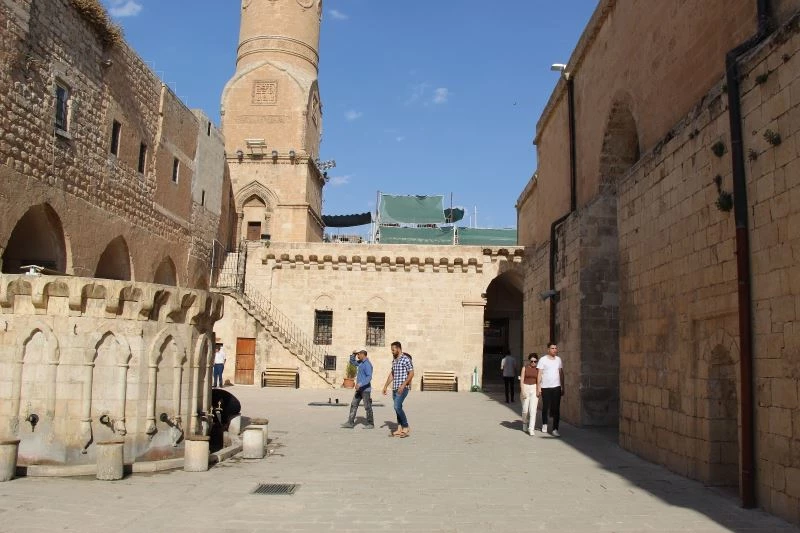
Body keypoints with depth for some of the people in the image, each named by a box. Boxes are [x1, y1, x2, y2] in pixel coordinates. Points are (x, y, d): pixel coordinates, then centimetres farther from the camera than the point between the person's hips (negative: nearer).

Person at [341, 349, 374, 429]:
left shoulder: (367, 364, -18)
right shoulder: (361, 362, 11)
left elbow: (369, 377, -27)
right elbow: (352, 362, 27)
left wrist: (360, 384, -33)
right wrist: (353, 354, 9)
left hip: (365, 389, -9)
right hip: (359, 389, 9)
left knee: (367, 407, -1)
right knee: (353, 405, 5)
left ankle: (371, 424, 9)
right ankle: (350, 423, 6)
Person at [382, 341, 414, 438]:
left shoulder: (406, 359, -10)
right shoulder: (394, 361, 15)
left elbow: (411, 374, -14)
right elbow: (391, 375, 21)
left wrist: (403, 386, -20)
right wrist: (385, 386, 16)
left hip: (403, 388, -8)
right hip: (395, 388, 8)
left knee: (397, 407, -16)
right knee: (397, 408, 7)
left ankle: (406, 428, -7)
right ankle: (399, 429, 11)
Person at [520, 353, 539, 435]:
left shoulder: (538, 369, 5)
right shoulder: (525, 368, 2)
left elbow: (538, 381, 5)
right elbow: (521, 380, -1)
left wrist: (538, 391, -1)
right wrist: (523, 391, -9)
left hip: (534, 389, 0)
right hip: (525, 388, 0)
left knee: (533, 410, -9)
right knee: (525, 409, 4)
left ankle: (531, 429, -8)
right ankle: (525, 423, 32)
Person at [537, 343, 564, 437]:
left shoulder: (558, 359, 8)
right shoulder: (543, 360, -3)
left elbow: (561, 373, 13)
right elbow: (539, 374, -3)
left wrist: (562, 387, 11)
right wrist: (539, 387, -7)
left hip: (556, 387, 2)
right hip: (545, 387, -2)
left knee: (556, 409, -2)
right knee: (545, 407, 10)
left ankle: (555, 429, 0)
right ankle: (544, 424, 32)